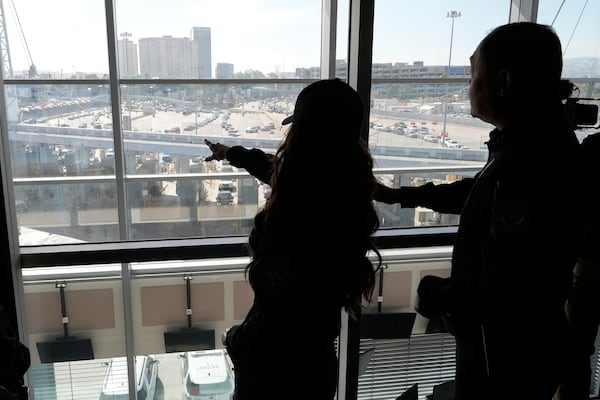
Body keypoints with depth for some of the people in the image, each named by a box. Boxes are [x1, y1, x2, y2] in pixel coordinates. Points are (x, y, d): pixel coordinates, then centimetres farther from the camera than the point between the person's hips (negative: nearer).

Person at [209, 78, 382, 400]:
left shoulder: (296, 213, -33)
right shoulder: (343, 192, -6)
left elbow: (279, 308, -28)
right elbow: (276, 169, 13)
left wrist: (237, 339, -7)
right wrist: (232, 153, 31)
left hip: (276, 364, -7)